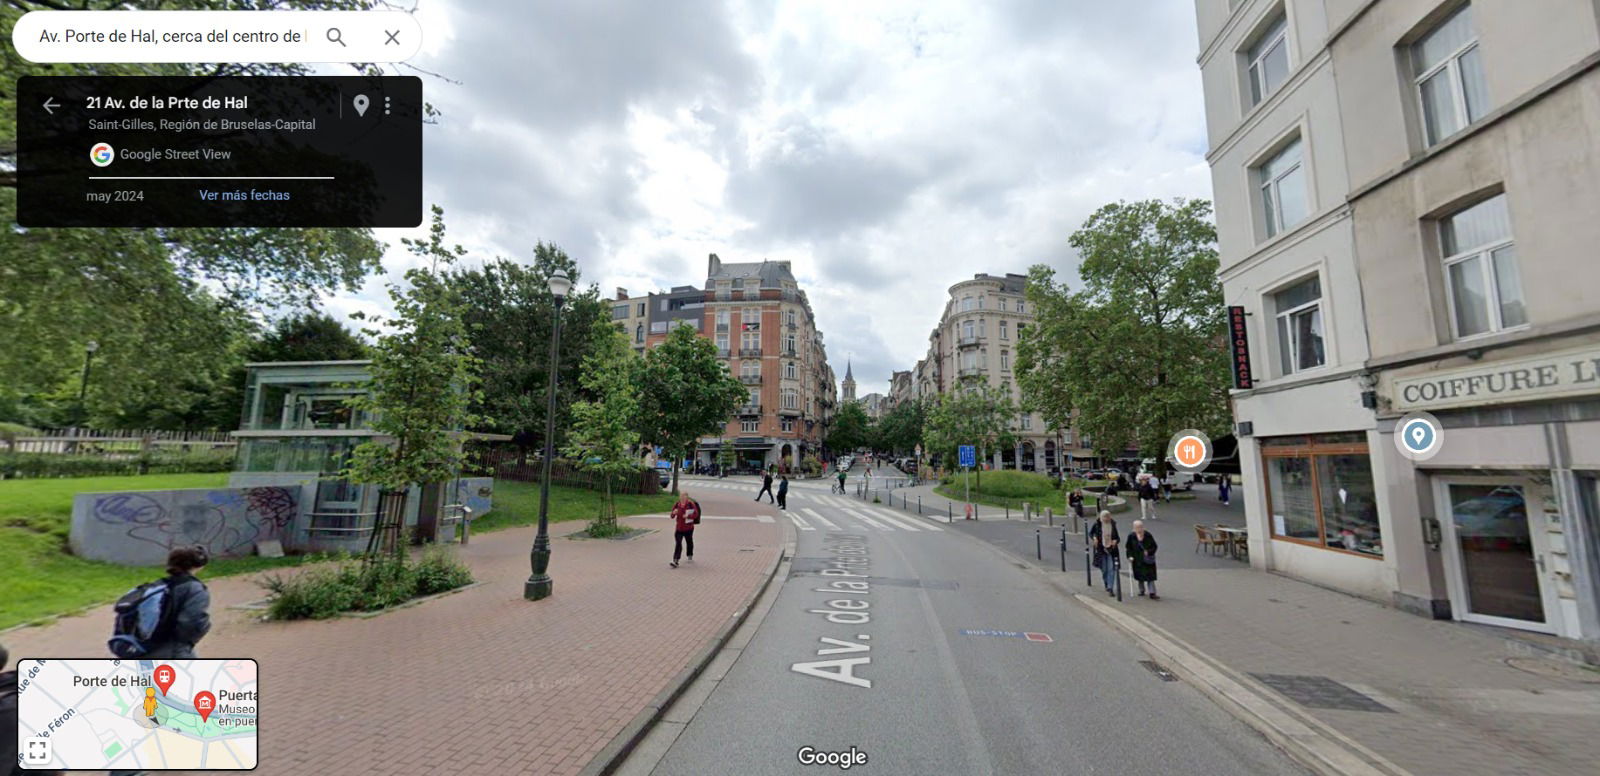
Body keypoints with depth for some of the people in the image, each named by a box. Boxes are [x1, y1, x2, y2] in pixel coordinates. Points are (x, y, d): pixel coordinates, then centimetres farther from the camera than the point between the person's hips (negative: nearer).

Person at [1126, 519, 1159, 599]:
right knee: (1140, 576, 13)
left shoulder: (1148, 535, -9)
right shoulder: (1131, 536, -6)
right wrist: (1130, 556, -11)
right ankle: (1141, 590, 31)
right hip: (1137, 560, 1)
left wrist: (1149, 552, -17)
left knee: (1150, 576, -3)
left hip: (1148, 560, -1)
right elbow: (1129, 548, 1)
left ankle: (1152, 593, 0)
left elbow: (1154, 546, -2)